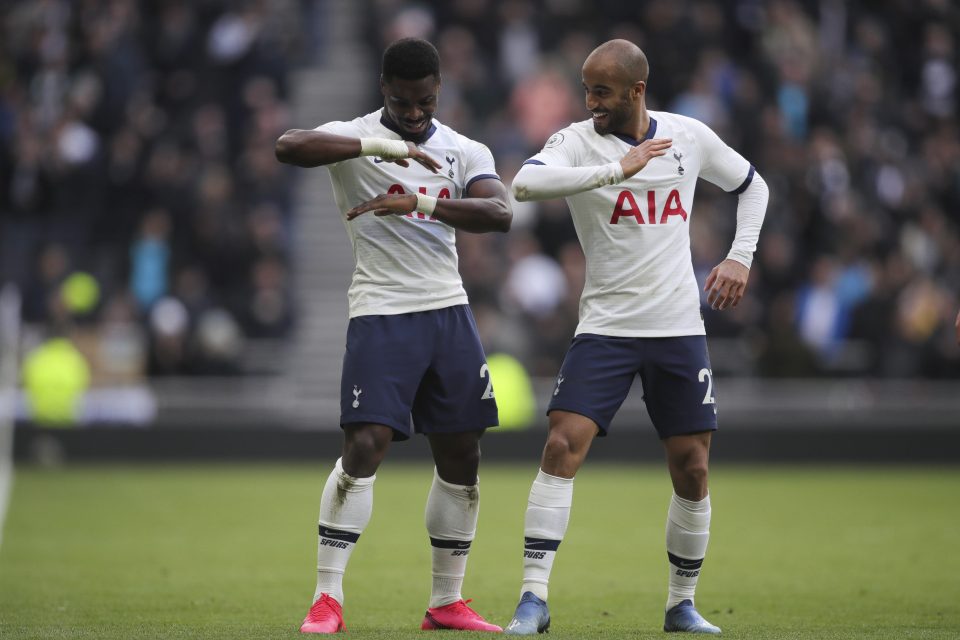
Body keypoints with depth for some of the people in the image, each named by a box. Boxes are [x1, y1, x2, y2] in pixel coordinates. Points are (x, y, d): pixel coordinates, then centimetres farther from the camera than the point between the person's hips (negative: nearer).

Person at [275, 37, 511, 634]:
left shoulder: (465, 151, 7)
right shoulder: (355, 137, -3)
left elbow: (501, 213, -12)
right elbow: (289, 147, -25)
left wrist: (418, 202, -25)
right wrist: (385, 145, -31)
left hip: (449, 311, 5)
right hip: (381, 313, -4)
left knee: (463, 456, 5)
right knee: (365, 446, -16)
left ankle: (447, 601, 16)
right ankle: (328, 597, -11)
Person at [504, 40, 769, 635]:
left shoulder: (689, 136, 3)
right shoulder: (578, 142, -7)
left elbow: (752, 185, 20)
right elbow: (526, 183, -29)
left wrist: (740, 257, 7)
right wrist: (617, 170, -32)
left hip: (680, 328, 2)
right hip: (605, 326, -2)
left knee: (691, 469, 3)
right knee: (563, 446, -17)